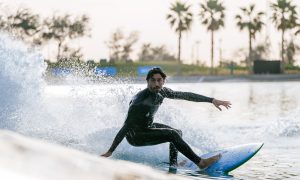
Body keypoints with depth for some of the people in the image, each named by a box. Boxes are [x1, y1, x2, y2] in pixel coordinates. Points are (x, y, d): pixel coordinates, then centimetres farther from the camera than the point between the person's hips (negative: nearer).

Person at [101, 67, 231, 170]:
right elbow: (126, 127, -31)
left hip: (148, 126, 9)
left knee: (178, 133, 18)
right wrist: (110, 151, -32)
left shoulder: (162, 92, -8)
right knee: (172, 134, -21)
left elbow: (185, 95, 0)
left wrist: (212, 100, -1)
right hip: (135, 136, -9)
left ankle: (173, 165, 16)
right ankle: (200, 162, -16)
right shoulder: (140, 101, -31)